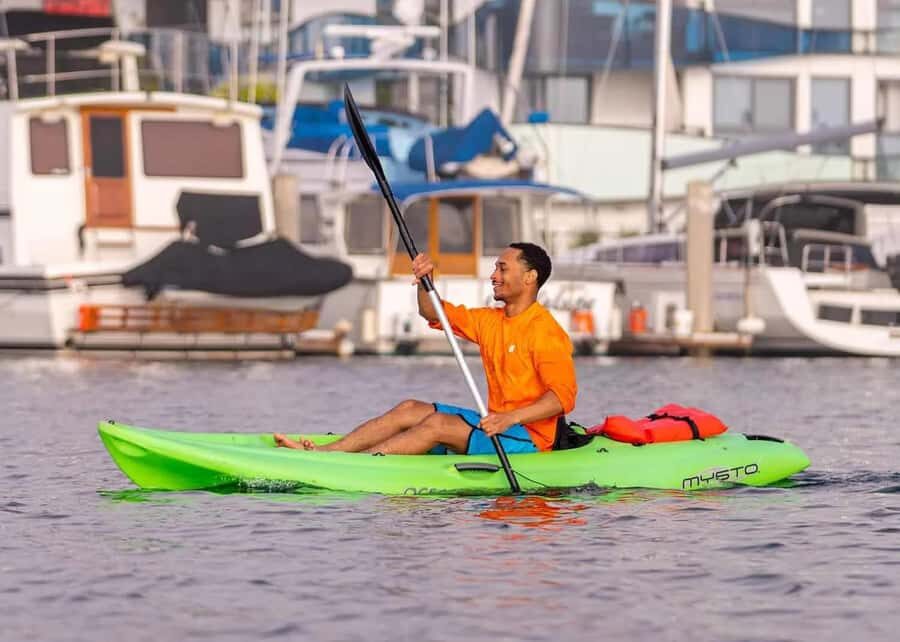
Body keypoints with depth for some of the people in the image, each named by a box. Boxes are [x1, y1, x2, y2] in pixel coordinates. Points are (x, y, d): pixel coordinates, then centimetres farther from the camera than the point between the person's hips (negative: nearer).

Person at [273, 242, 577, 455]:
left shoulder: (546, 332, -14)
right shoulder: (491, 321, 13)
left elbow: (563, 396, -25)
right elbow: (434, 313, 19)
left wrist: (510, 418, -35)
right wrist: (425, 280, -1)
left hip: (528, 438, -9)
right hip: (497, 424, 9)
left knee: (438, 423, -24)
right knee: (409, 410, -2)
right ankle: (323, 452, -10)